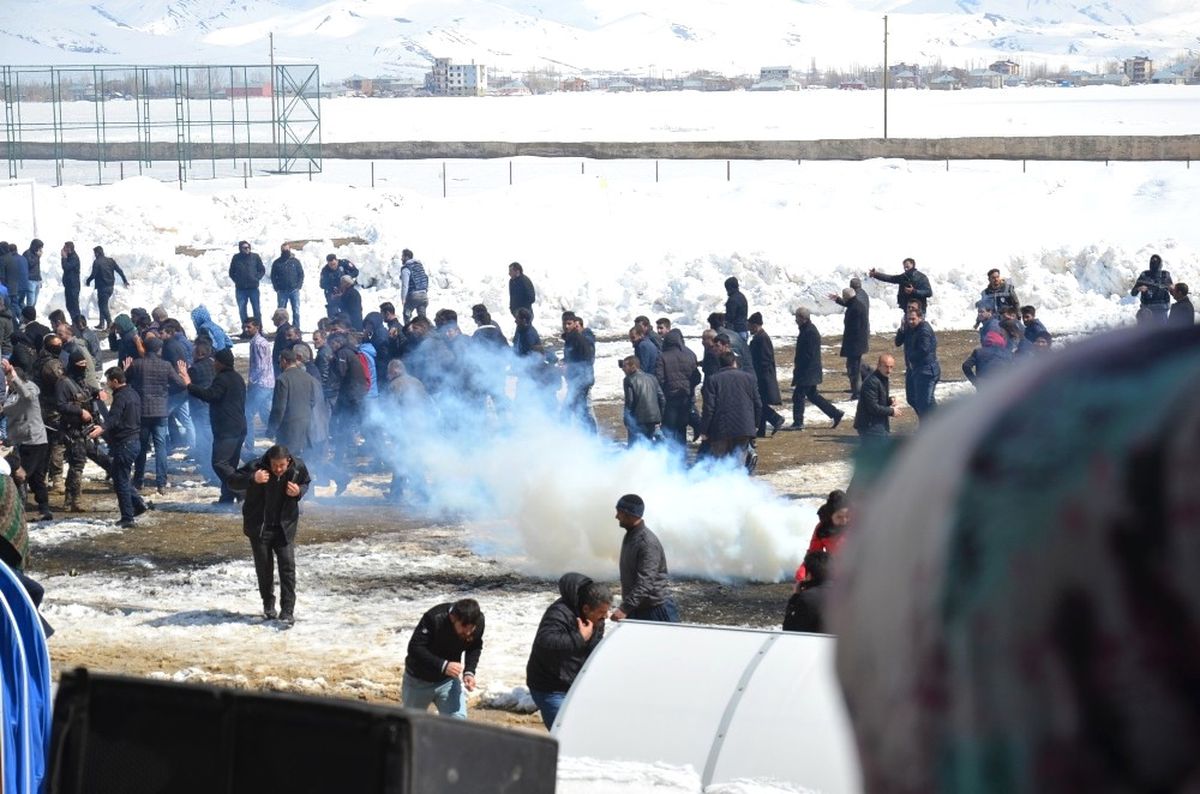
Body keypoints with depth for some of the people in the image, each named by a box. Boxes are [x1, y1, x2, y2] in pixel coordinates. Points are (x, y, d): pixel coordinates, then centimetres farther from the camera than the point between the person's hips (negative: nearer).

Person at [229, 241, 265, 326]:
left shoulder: (255, 257, 1)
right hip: (241, 289, 0)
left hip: (253, 288, 0)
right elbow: (231, 272, 12)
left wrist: (257, 278, -1)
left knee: (256, 309, 3)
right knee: (242, 310, 3)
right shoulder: (236, 258, 2)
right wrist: (237, 281, 1)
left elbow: (262, 270, 10)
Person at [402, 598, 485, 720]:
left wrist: (469, 672, -19)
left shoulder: (478, 622, -20)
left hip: (448, 680, 3)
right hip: (419, 679, -3)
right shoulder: (434, 619, -35)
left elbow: (475, 648, -1)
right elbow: (415, 648, -36)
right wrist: (443, 665, -48)